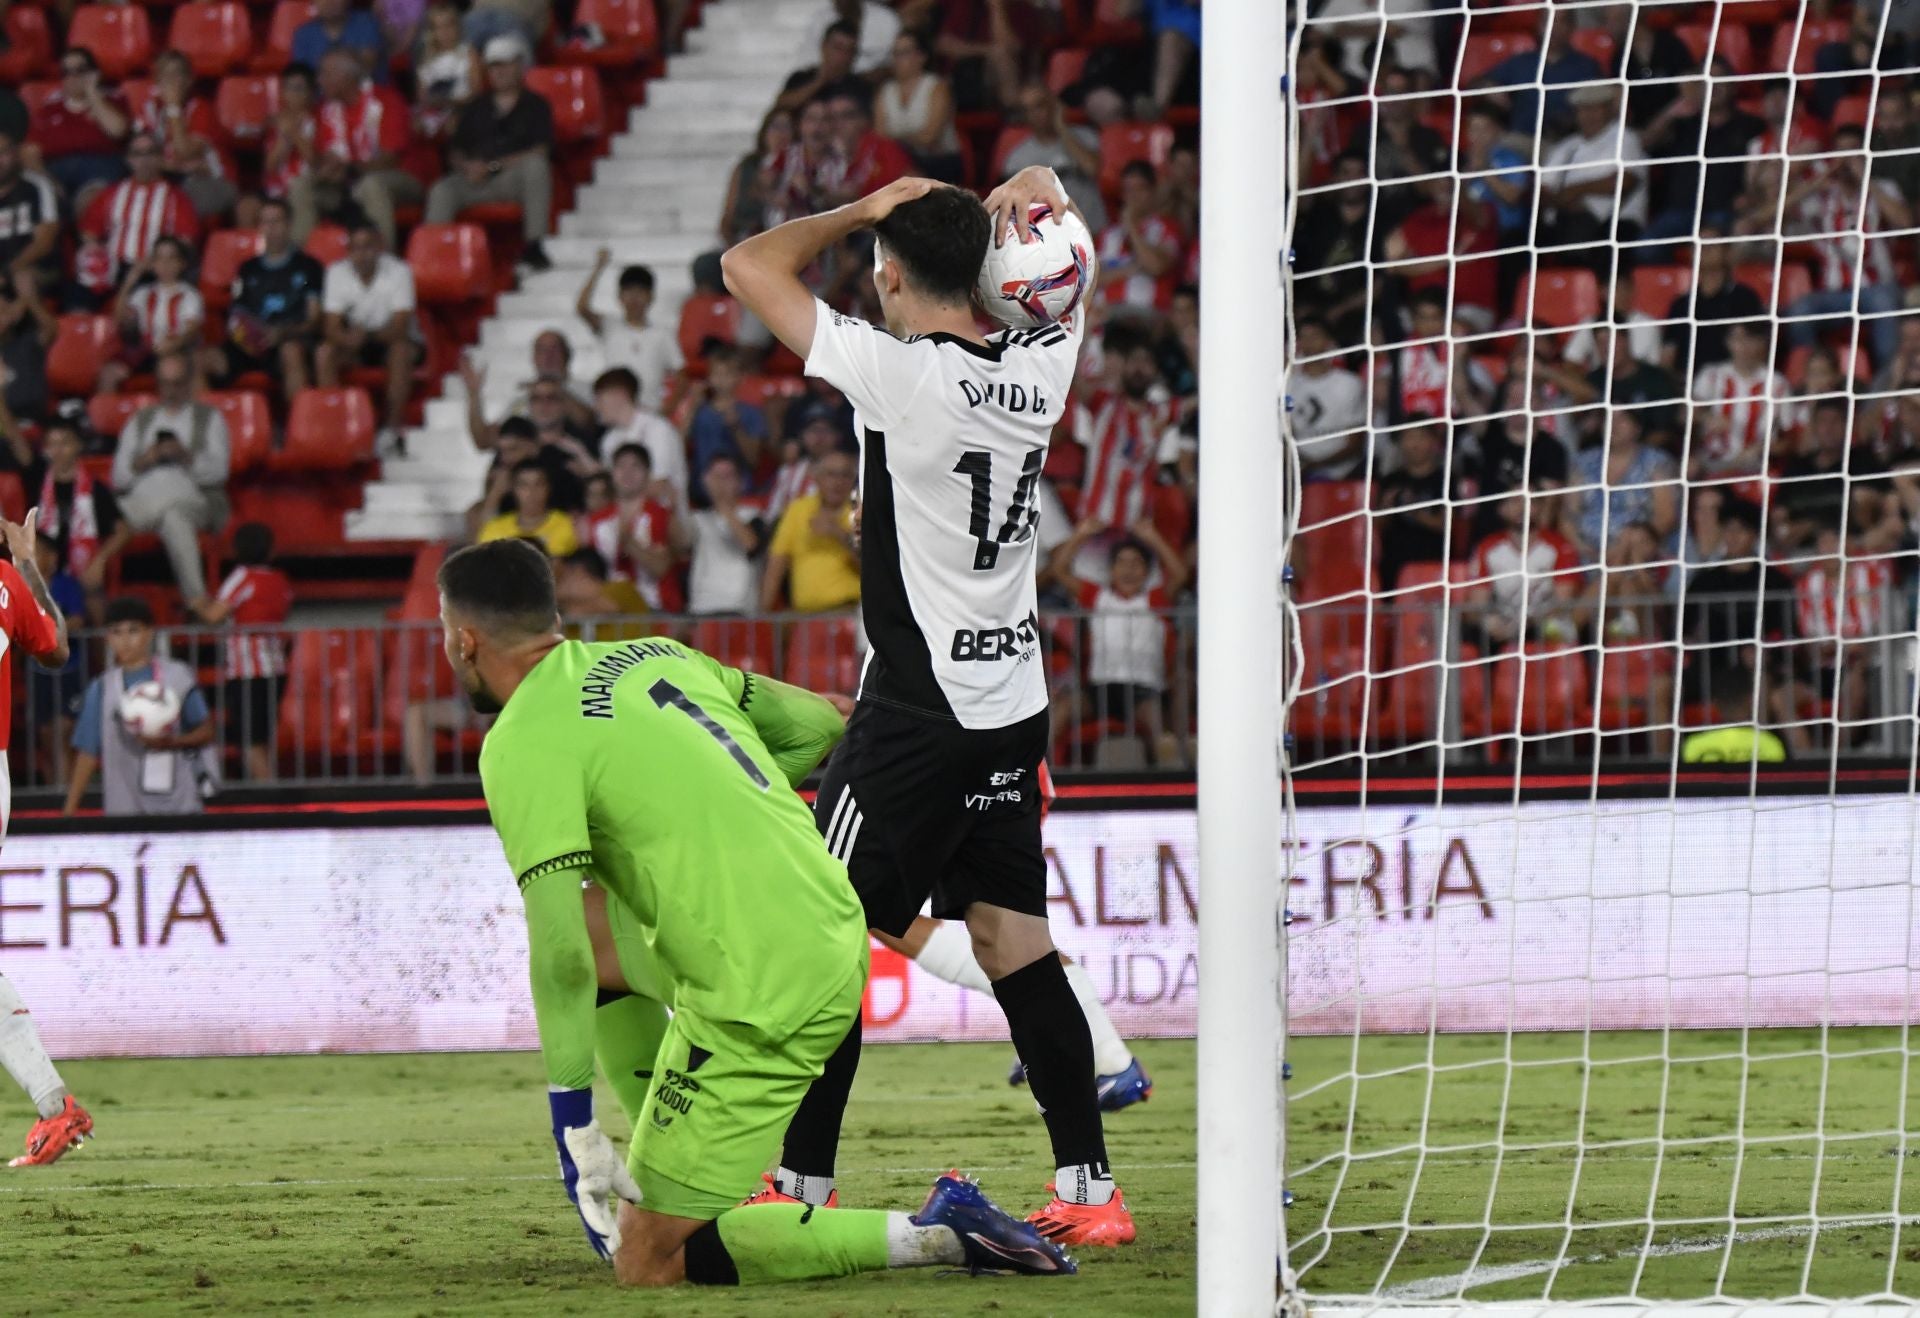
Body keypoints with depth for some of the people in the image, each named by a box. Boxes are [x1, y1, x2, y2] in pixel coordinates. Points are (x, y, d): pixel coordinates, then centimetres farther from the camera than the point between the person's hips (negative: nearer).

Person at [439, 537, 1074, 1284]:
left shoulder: (522, 744, -11)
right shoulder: (654, 654, 12)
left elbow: (559, 955, -19)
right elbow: (818, 724, 21)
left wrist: (572, 1129, -15)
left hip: (762, 999, -9)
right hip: (837, 937, 9)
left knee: (647, 1264, 0)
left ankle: (935, 1235, -7)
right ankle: (663, 1178, 25)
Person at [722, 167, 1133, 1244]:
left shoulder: (899, 372, -16)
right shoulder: (1040, 370, 3)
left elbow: (751, 266, -9)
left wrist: (862, 211, 2)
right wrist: (1027, 198, 0)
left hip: (919, 708, -7)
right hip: (1015, 700, 7)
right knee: (1013, 940, 9)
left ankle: (802, 1188, 2)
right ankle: (1090, 1190, 6)